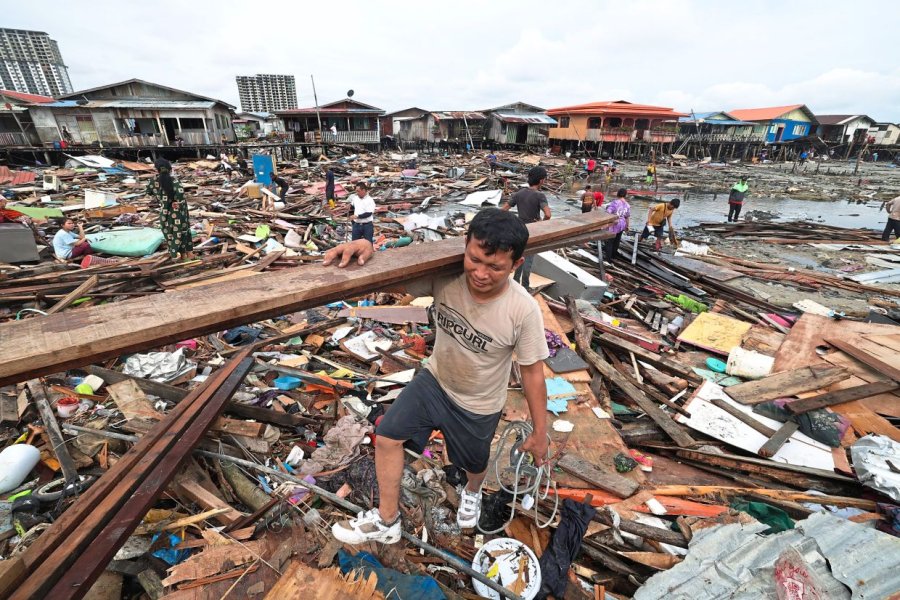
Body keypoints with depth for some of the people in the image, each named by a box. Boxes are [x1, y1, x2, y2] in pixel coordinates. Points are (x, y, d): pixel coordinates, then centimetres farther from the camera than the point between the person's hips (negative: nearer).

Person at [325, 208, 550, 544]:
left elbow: (532, 373, -19)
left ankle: (472, 492, 65)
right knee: (387, 437, -1)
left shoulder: (523, 311, -32)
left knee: (475, 463, 24)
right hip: (435, 380, 2)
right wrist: (366, 250, -43)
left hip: (479, 406, -2)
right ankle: (387, 522, 25)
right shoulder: (445, 276, -27)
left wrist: (539, 433, -9)